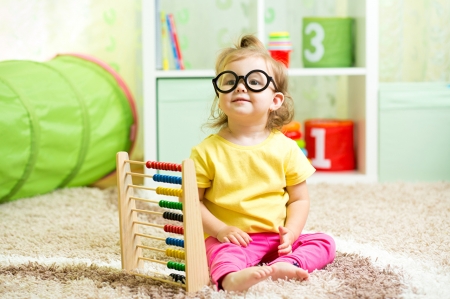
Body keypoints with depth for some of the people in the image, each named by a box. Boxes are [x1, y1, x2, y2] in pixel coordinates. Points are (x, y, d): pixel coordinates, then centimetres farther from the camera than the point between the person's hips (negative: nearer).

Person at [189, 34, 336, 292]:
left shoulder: (285, 148, 3)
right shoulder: (208, 150, -3)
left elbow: (300, 199, 8)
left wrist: (291, 232, -10)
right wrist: (220, 229, -16)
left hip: (276, 240, 4)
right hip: (231, 239, -4)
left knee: (325, 243, -11)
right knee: (222, 251, -35)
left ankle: (283, 265, -33)